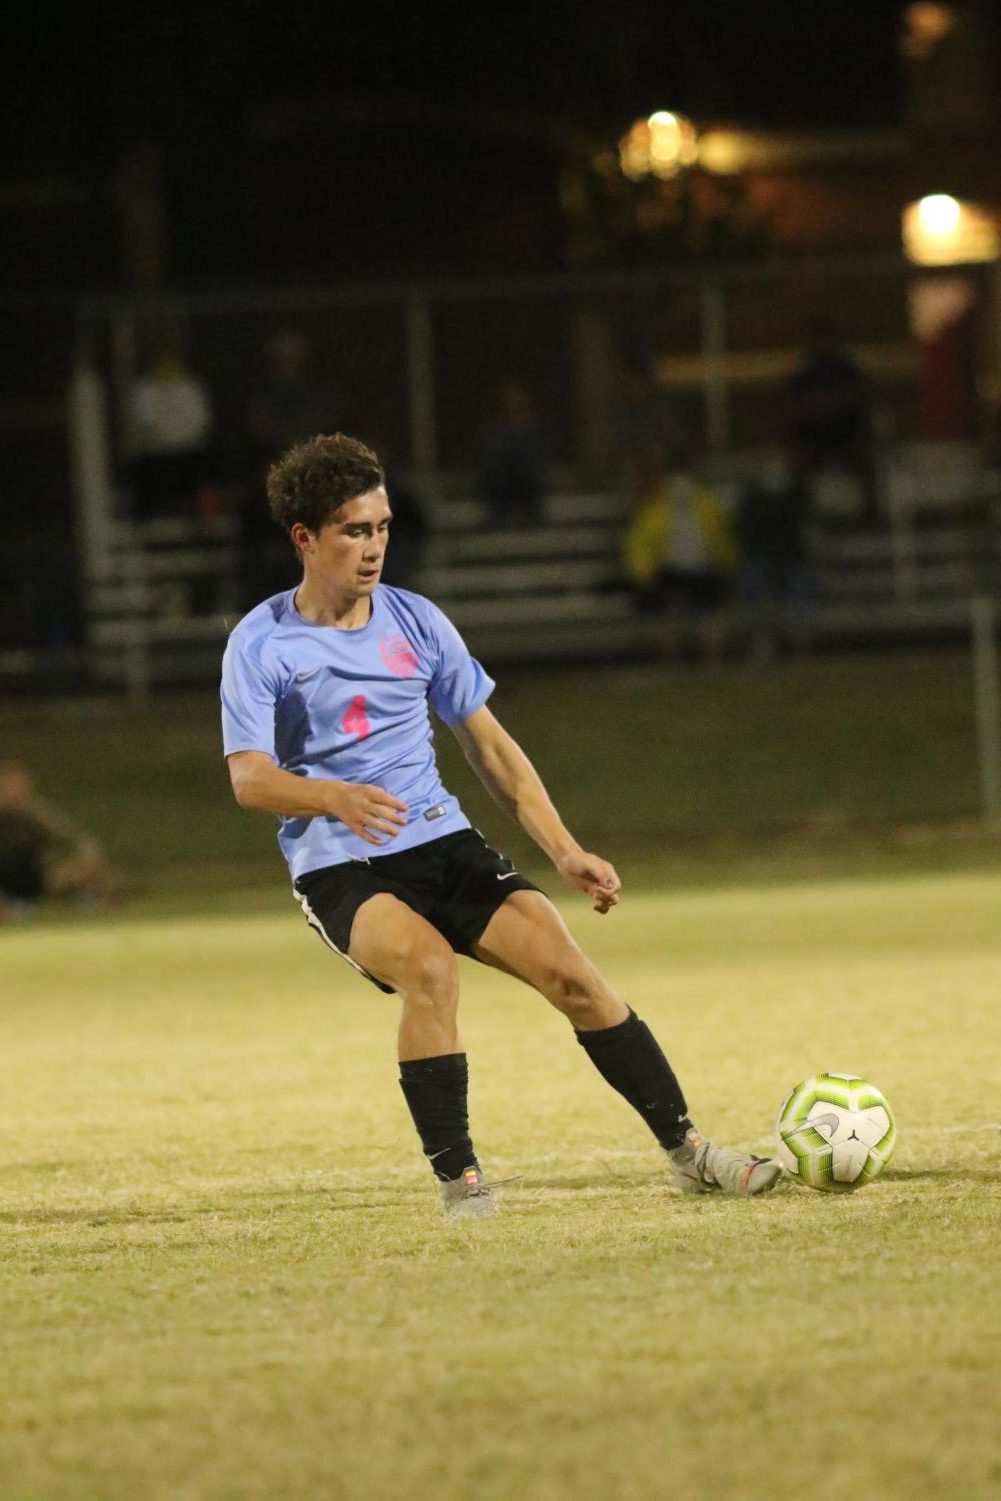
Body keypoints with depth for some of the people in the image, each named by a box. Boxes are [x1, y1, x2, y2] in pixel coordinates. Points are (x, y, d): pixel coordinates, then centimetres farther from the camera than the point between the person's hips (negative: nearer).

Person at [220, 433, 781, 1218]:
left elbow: (489, 745, 12)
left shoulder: (415, 621, 8)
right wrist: (335, 798, -33)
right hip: (339, 870, -4)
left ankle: (687, 1149, -6)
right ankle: (457, 1176, -21)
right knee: (429, 965, -33)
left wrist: (565, 851, 2)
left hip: (444, 843, 4)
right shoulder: (261, 644, -4)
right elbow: (249, 778, -13)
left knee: (565, 963, -14)